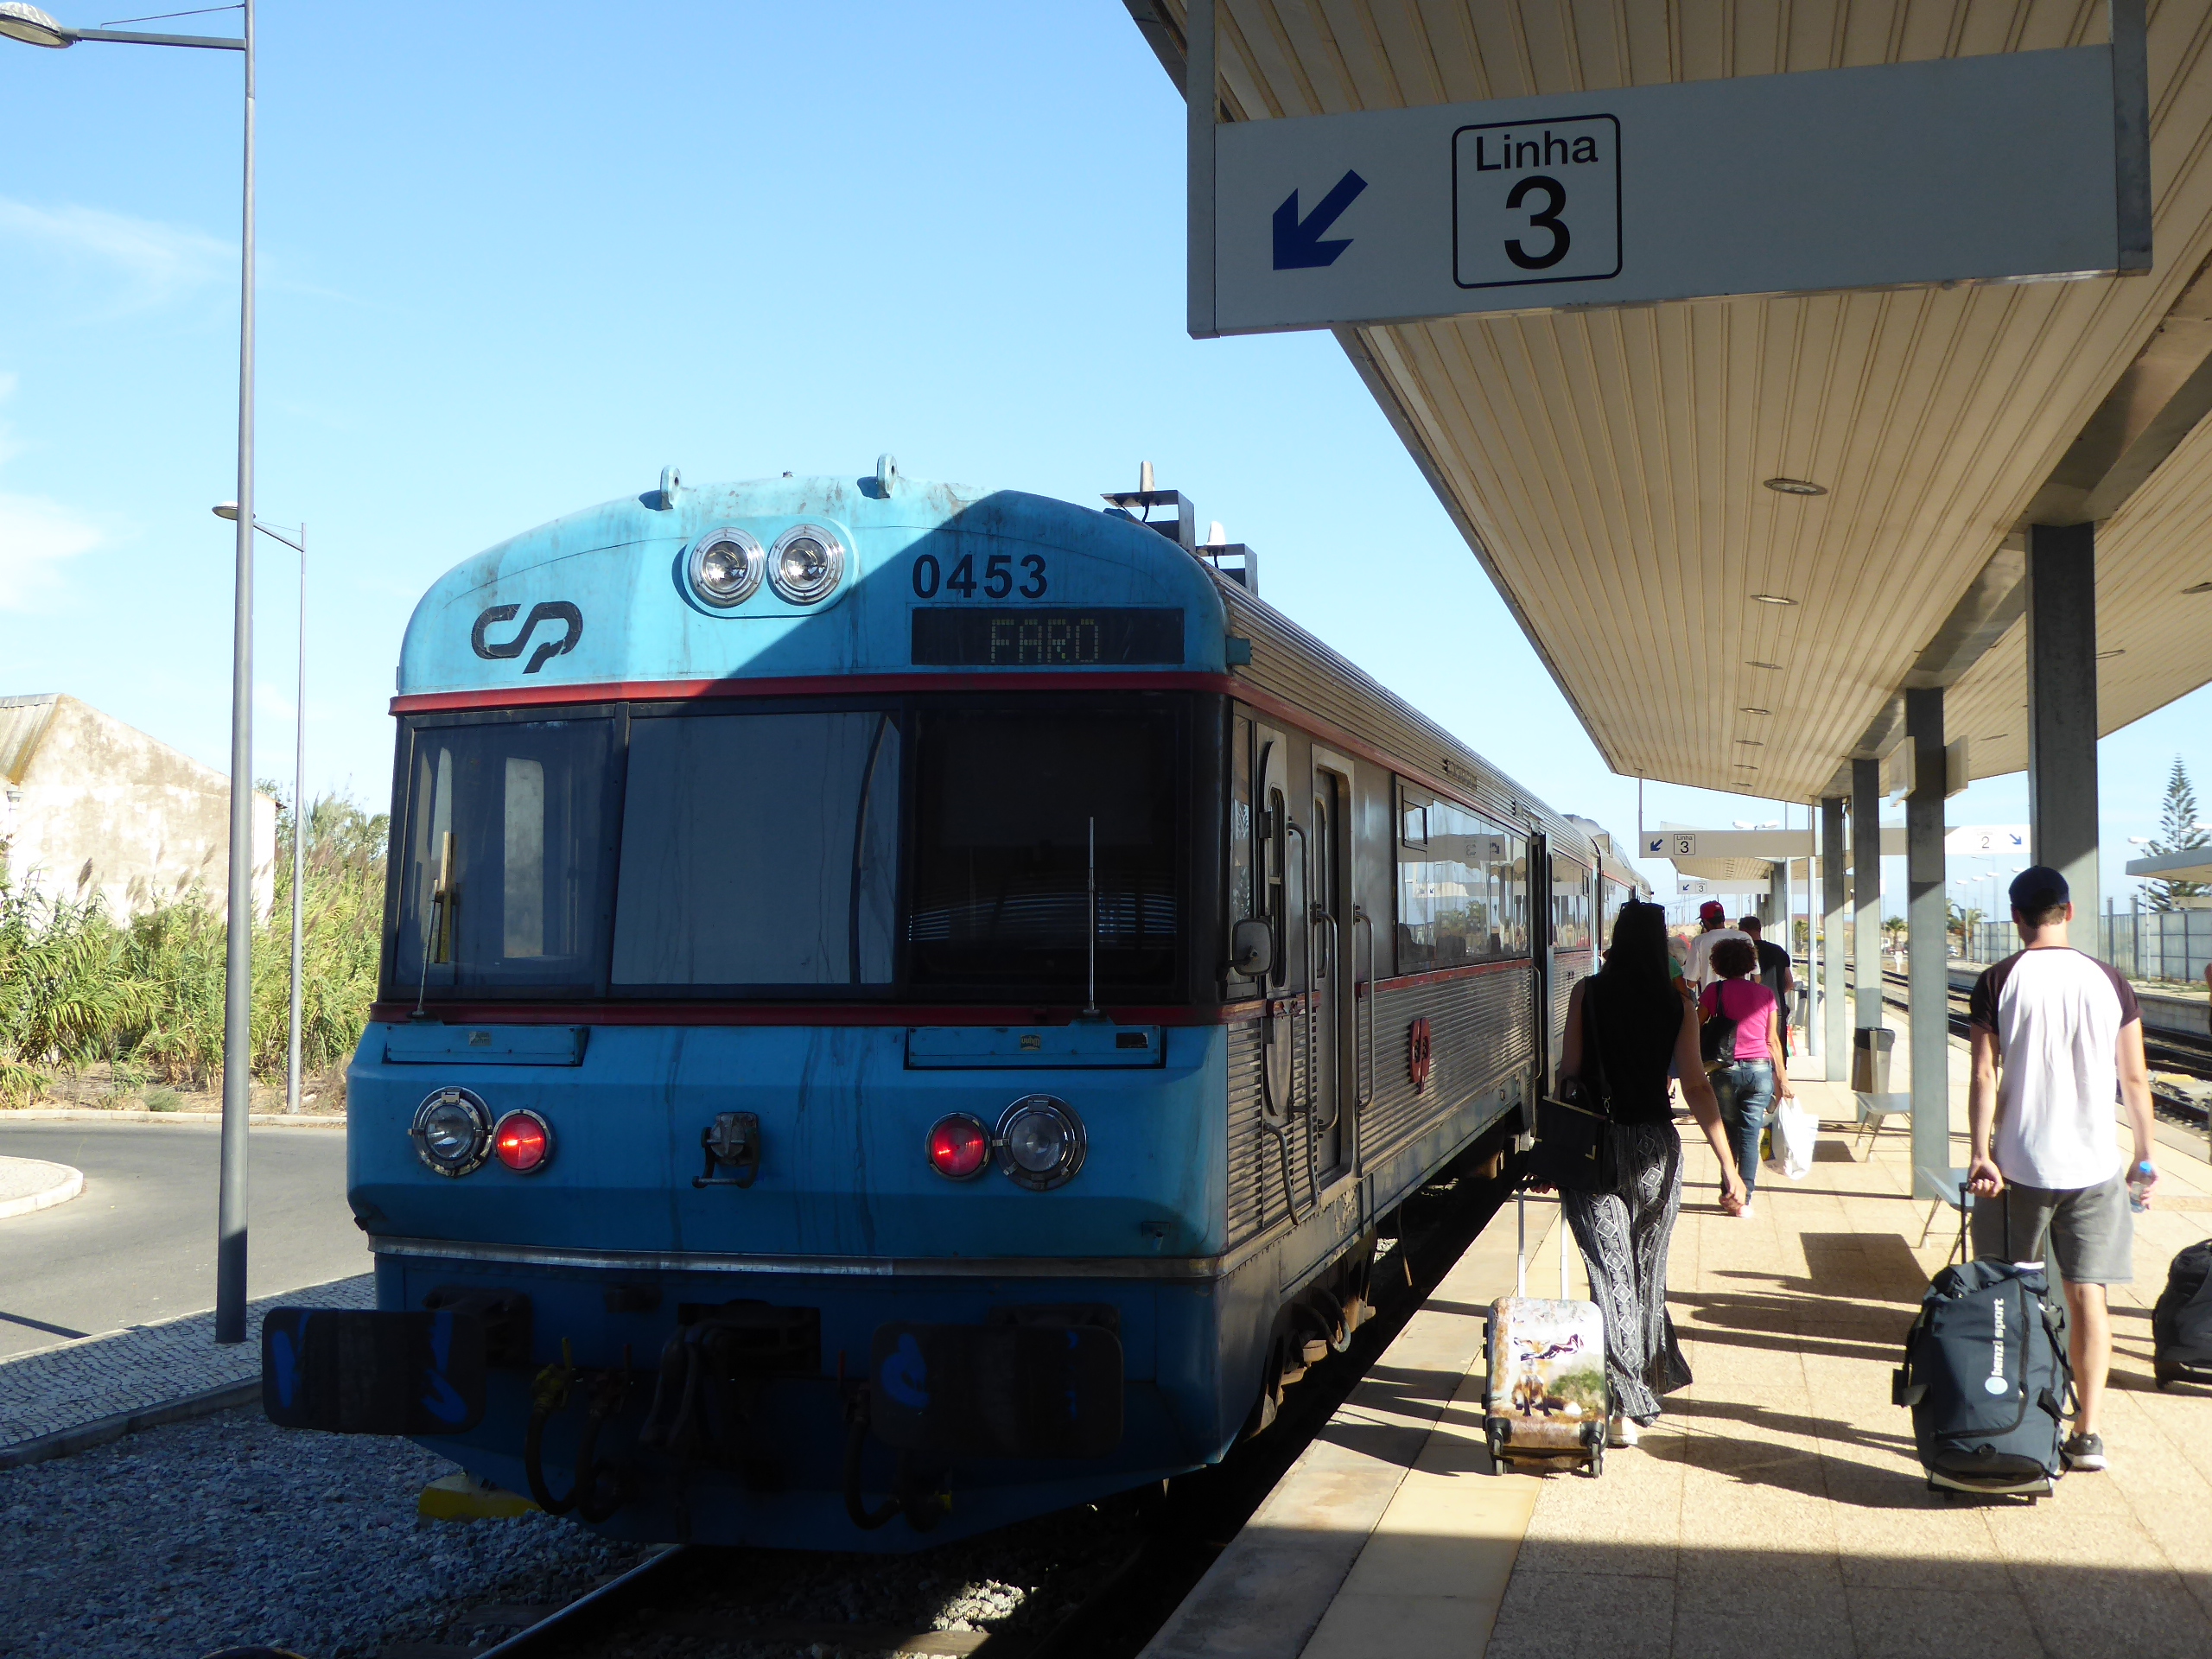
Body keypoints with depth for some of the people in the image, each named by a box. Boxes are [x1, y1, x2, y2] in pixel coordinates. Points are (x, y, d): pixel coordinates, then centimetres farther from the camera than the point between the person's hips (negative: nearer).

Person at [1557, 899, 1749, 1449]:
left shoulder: (1588, 993, -6)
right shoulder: (1676, 1006, -3)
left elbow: (1570, 1070, -7)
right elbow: (1696, 1086, -8)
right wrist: (1728, 1166, -8)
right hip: (1656, 1146, 2)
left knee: (1611, 1273, -1)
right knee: (1647, 1270, 19)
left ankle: (1627, 1405, -8)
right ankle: (1652, 1380, 34)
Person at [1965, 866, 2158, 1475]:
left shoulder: (1997, 982, -5)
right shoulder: (2109, 982, 1)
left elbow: (1984, 1075, -10)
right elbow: (2135, 1079, 5)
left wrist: (1980, 1152, -8)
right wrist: (2144, 1157, 14)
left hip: (2019, 1166, -1)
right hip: (2095, 1166, 1)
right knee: (2088, 1297, 5)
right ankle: (2088, 1434, 4)